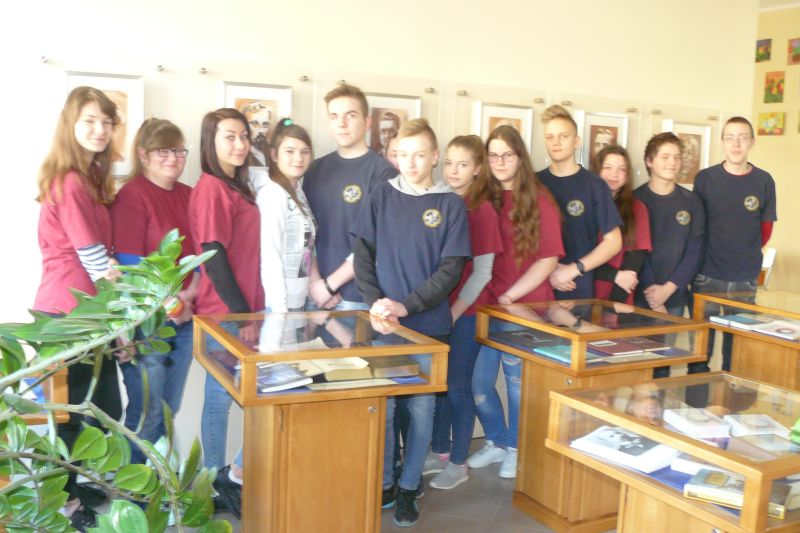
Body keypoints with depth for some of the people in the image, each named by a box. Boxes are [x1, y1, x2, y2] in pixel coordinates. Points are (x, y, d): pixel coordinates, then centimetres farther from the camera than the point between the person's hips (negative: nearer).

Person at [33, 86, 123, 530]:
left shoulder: (90, 179, 15)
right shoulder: (71, 183, -16)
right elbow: (95, 259, -18)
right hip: (70, 311, -9)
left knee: (106, 408, 15)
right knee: (72, 412, 3)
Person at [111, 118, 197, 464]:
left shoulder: (189, 196, 9)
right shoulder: (131, 196, -10)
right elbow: (131, 265, -14)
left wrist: (191, 291, -7)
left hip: (185, 319, 7)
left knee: (169, 412, 16)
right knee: (146, 414, 1)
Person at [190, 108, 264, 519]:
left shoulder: (237, 187, 13)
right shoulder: (211, 188, -14)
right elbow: (214, 256, -18)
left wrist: (250, 310, 12)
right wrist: (242, 313, -16)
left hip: (244, 308, 9)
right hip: (224, 313, -9)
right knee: (221, 396, 3)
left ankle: (234, 475, 25)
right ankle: (221, 482, 17)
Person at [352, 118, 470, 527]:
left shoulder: (450, 204, -1)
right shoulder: (382, 196, 4)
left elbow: (451, 268, -6)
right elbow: (363, 254, 2)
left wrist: (406, 305, -17)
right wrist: (375, 301, -14)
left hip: (429, 324, -1)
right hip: (383, 322, 1)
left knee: (421, 408, 8)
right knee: (381, 406, 7)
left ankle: (408, 488, 24)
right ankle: (383, 484, 25)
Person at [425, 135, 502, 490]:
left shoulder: (482, 210, -10)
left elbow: (482, 272, -11)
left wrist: (454, 313, -11)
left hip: (465, 313, -5)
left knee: (457, 387, 4)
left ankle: (458, 464, 19)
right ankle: (439, 453, 31)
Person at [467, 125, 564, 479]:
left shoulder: (538, 202, -4)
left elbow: (548, 260, -8)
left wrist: (509, 296, -13)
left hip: (525, 307, -3)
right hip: (487, 305, 3)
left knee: (518, 380, 9)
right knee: (479, 381, 6)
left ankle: (516, 448, 29)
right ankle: (496, 442, 30)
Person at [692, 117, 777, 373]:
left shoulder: (764, 181, 0)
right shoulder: (705, 178, -2)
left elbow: (766, 229, 9)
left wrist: (748, 253, 11)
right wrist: (710, 253, 6)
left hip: (745, 279, 1)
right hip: (707, 276, -1)